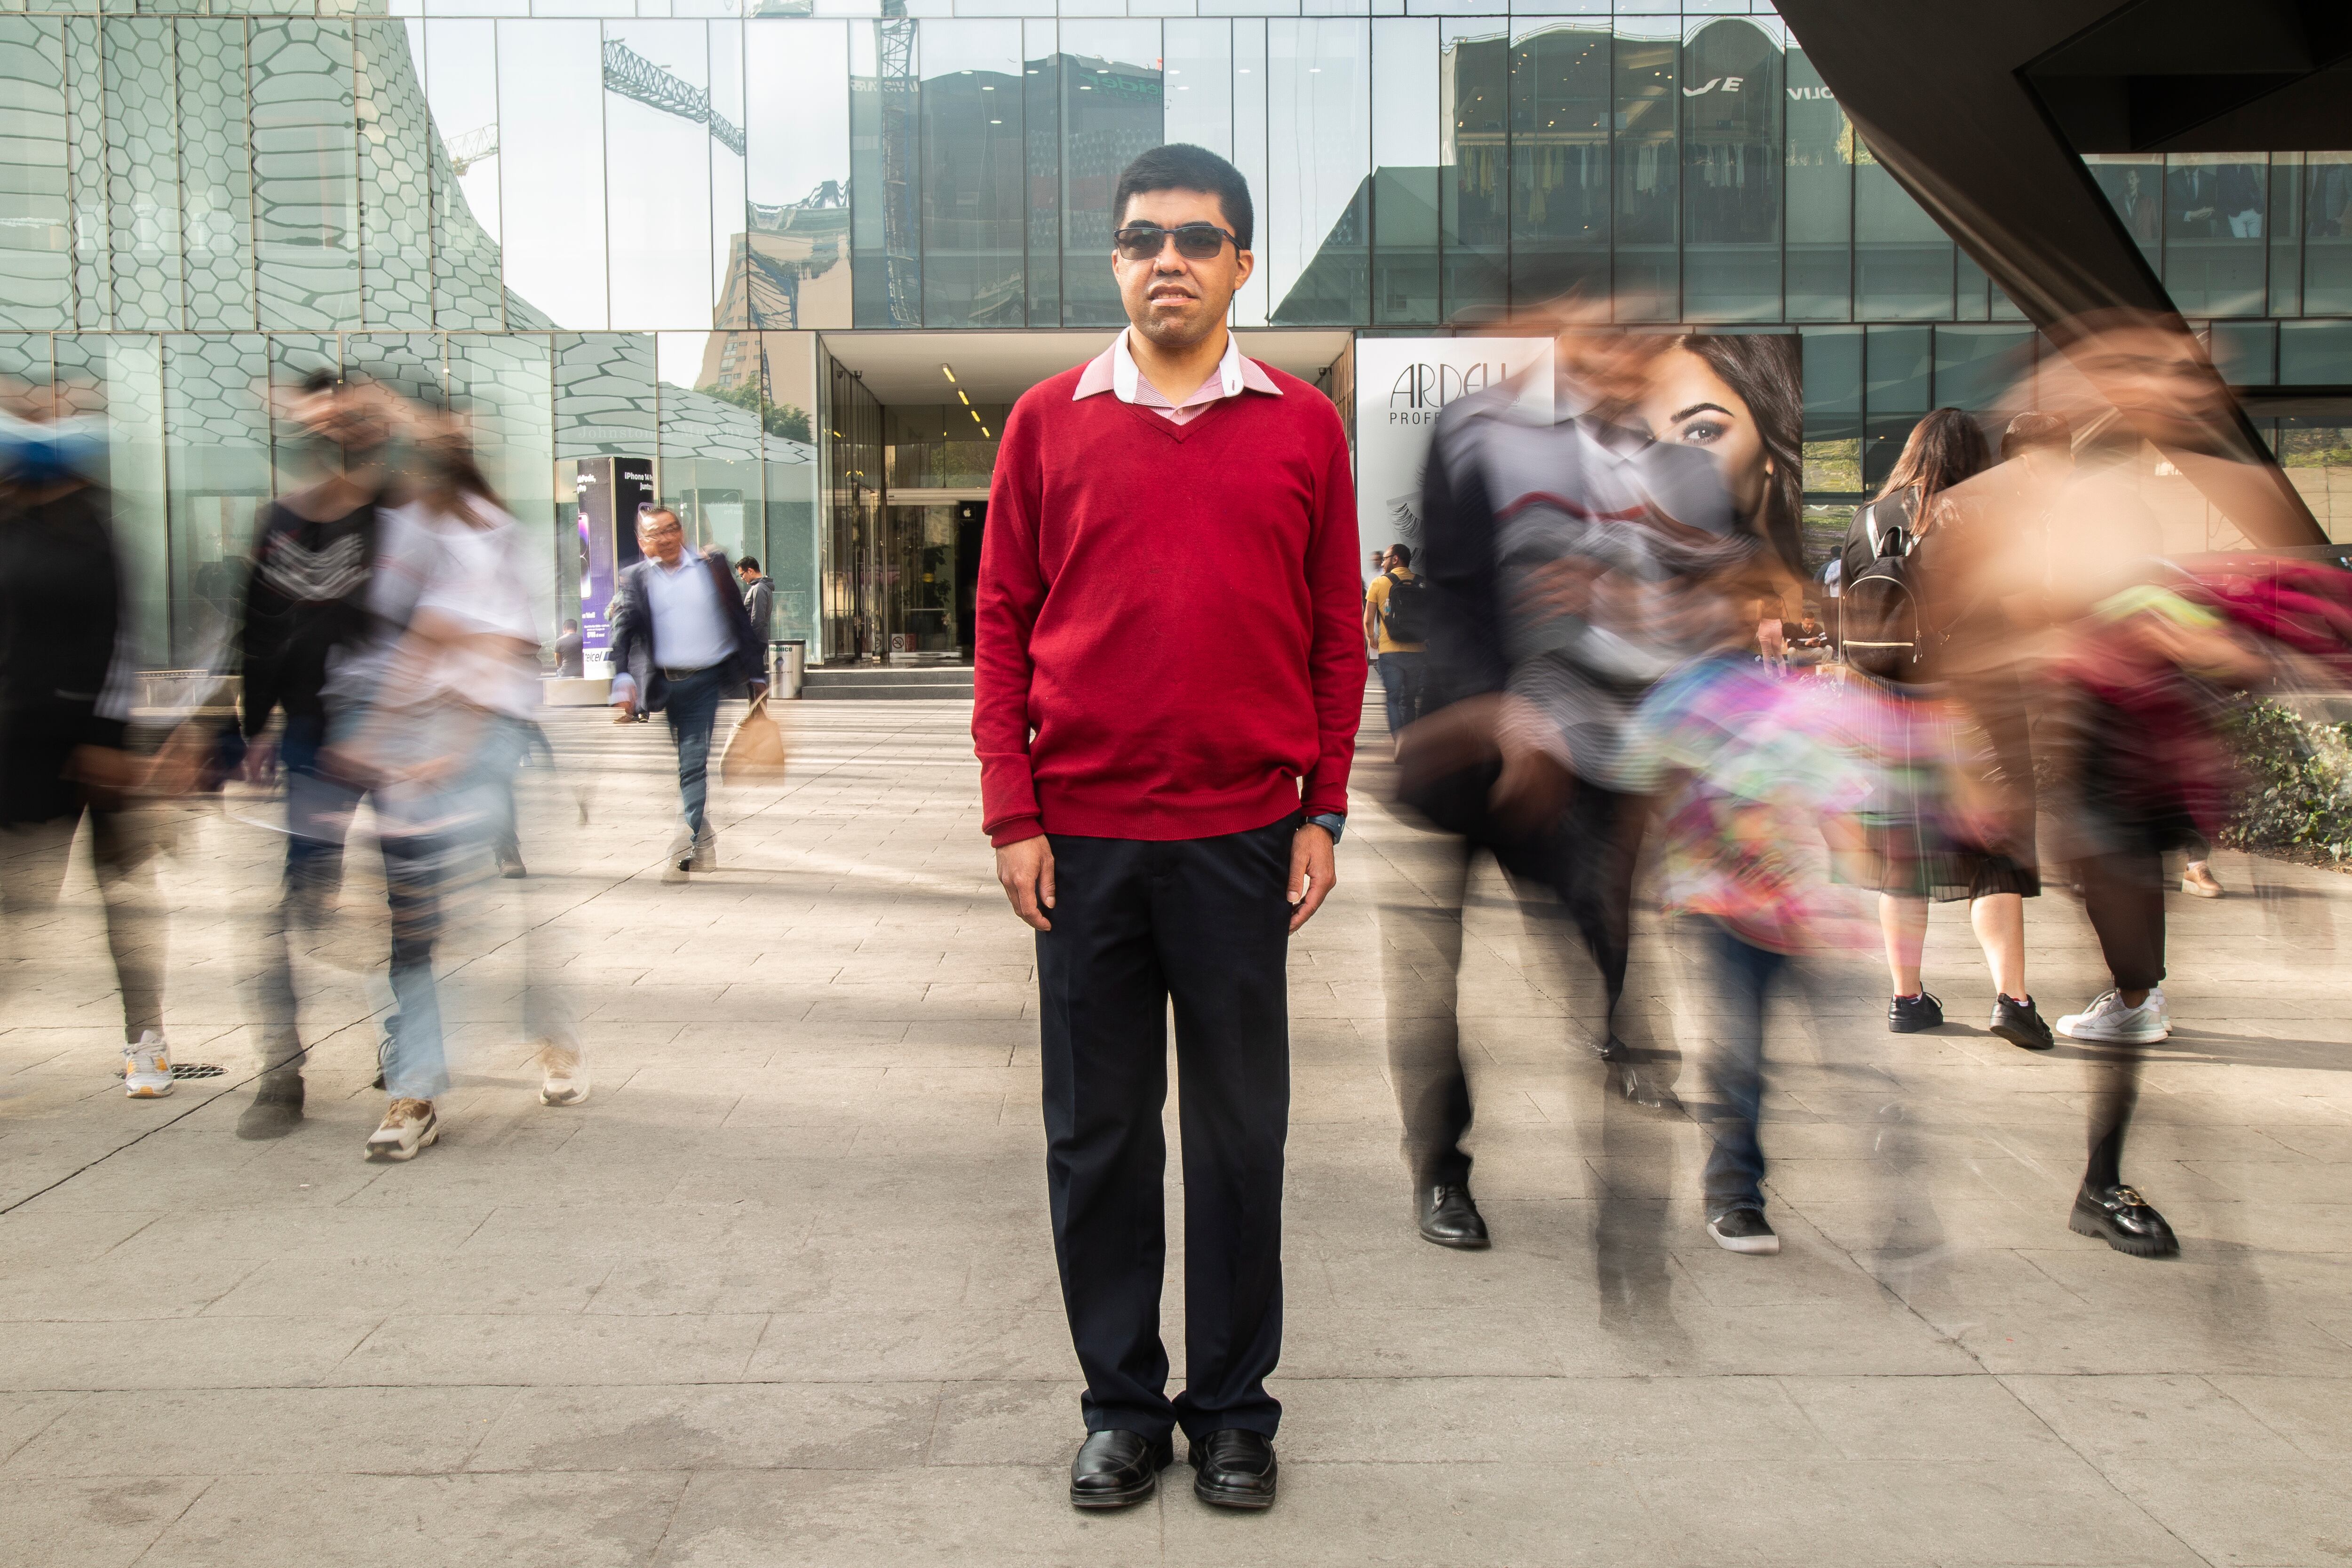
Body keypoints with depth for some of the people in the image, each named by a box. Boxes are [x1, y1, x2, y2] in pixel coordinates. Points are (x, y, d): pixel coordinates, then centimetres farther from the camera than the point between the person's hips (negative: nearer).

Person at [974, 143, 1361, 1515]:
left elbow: (1337, 633, 6)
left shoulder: (1302, 428, 5)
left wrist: (1324, 813, 1)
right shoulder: (1049, 423, 5)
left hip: (1244, 836, 0)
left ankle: (1234, 1407, 24)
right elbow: (1004, 622, 5)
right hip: (1083, 836, 1)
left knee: (1242, 1131, 8)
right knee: (1097, 1133, 8)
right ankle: (1123, 1404, 24)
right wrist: (1012, 812, -2)